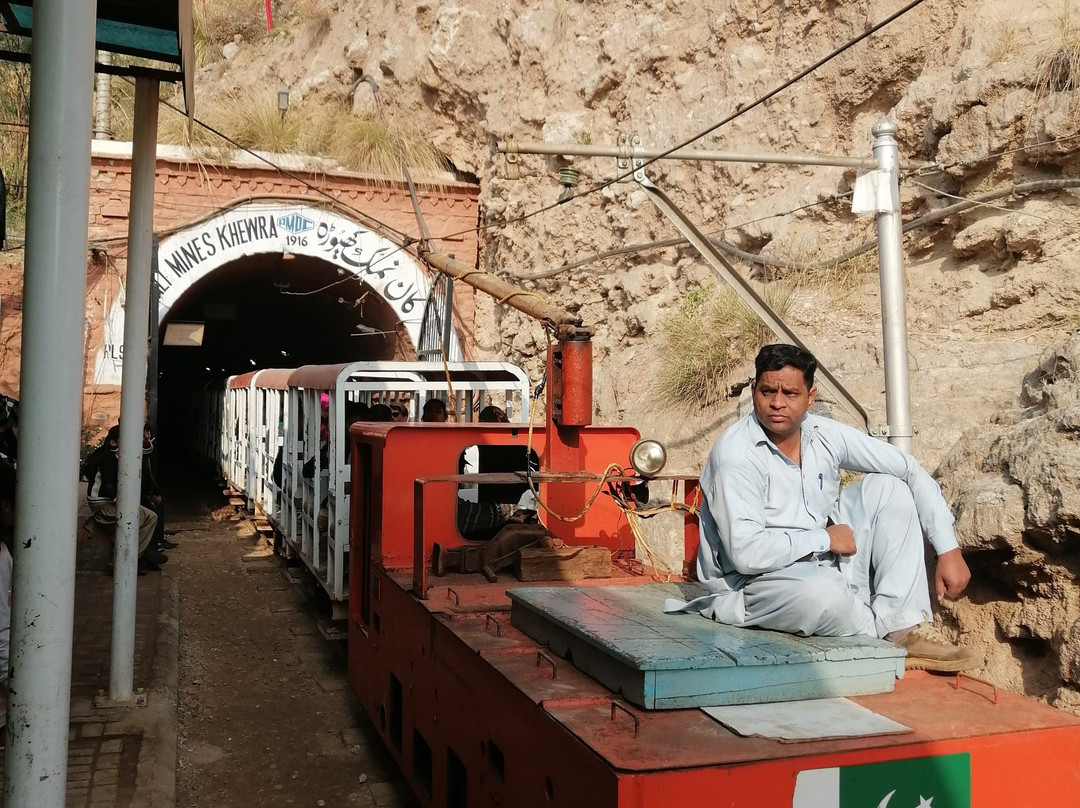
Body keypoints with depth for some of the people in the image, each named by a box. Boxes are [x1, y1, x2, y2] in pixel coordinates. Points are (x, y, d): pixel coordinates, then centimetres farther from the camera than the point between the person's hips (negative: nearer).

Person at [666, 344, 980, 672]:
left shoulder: (825, 435, -3)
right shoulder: (736, 454, -21)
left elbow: (911, 471, 2)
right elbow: (746, 553, -28)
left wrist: (949, 549, -5)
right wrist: (825, 538, -18)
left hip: (826, 562, 7)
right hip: (759, 581, -7)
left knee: (889, 487, -2)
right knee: (820, 594, -38)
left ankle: (906, 627, -9)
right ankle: (884, 631, -1)